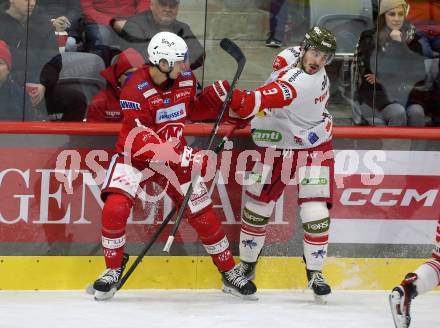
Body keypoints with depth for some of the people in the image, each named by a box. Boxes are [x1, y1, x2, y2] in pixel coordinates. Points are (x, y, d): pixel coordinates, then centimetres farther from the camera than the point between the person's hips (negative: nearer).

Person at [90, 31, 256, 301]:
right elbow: (141, 140, -31)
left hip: (175, 156, 5)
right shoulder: (136, 91, -25)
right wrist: (182, 156, -39)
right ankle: (113, 269, -4)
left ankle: (230, 273, 18)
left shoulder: (186, 79, -5)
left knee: (203, 213, 3)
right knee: (116, 206, -24)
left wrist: (216, 95, -5)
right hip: (135, 156, -5)